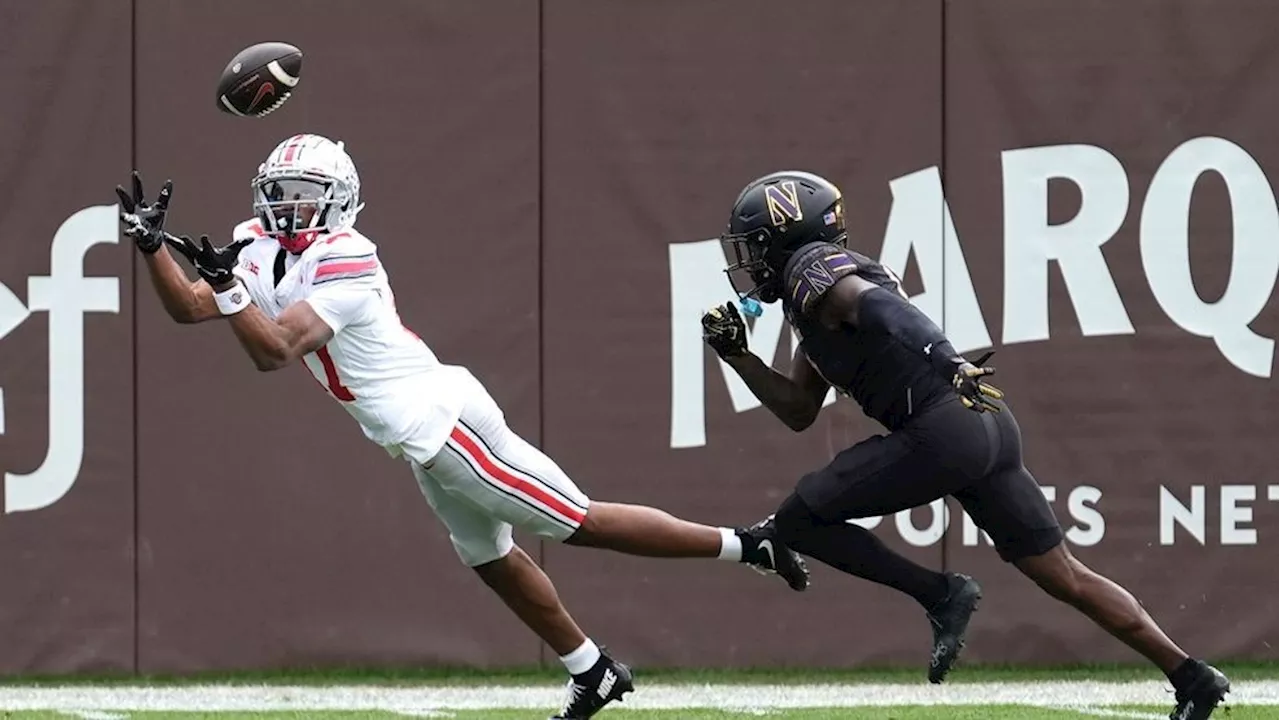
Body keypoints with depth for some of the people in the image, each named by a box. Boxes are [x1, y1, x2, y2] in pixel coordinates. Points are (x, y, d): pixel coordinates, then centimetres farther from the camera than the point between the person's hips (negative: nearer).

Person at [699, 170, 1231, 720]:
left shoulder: (811, 269, 0)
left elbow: (873, 303, -22)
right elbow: (799, 413, 34)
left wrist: (946, 363, -36)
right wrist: (736, 354, 27)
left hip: (942, 430, -10)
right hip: (990, 427, 10)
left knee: (798, 520, -1)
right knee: (1064, 577, 12)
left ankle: (941, 595, -6)